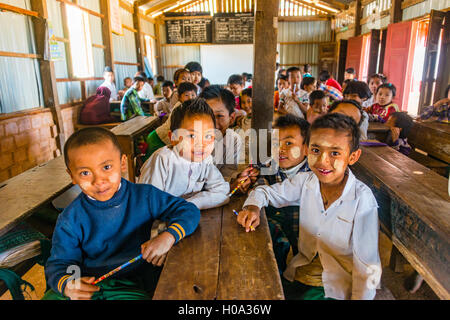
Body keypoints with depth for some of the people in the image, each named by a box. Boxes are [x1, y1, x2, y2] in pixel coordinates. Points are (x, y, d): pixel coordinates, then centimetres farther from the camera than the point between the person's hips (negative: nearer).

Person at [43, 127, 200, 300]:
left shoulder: (144, 197, -6)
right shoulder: (70, 220, -5)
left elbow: (189, 211, -2)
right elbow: (59, 264, 2)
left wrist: (168, 237, -21)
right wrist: (67, 285, -22)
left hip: (130, 284, -1)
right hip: (88, 284, 2)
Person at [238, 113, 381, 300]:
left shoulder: (362, 200, -20)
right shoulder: (305, 181, -7)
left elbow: (368, 267, -14)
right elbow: (265, 191, 5)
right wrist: (253, 207, -16)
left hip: (335, 287, -4)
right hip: (298, 274, 4)